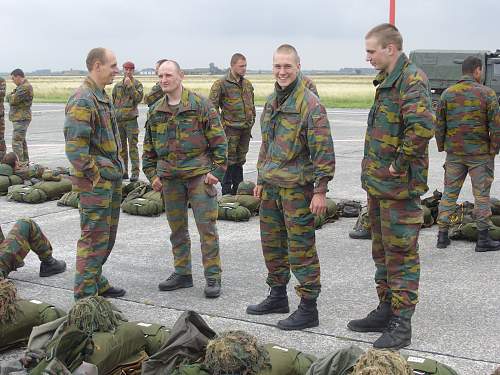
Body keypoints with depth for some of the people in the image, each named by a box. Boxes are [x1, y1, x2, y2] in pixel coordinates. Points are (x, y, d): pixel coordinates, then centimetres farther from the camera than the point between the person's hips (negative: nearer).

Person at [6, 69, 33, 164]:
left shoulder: (25, 87, -18)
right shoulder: (21, 86, 15)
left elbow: (13, 100, -22)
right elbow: (12, 100, 14)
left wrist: (10, 96, -1)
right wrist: (13, 95, -6)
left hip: (21, 119, -11)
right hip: (20, 118, 11)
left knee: (16, 142, -13)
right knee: (21, 140, 20)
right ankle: (25, 162, 30)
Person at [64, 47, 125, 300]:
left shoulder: (102, 97, 14)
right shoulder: (82, 101, -17)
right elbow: (75, 148, -22)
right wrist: (95, 175, -18)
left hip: (111, 178, 10)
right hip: (95, 181, -10)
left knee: (107, 234, 17)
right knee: (94, 237, -4)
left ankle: (96, 281, 29)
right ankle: (85, 293, 5)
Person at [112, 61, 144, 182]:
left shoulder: (137, 84, 2)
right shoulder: (117, 85, 14)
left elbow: (138, 98, -14)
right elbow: (112, 102, 17)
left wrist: (130, 85, -17)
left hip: (131, 119, -5)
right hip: (118, 120, 5)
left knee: (133, 147, -7)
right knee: (121, 147, 9)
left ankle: (135, 173, -5)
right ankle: (123, 171, 17)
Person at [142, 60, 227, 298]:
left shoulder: (200, 105, -4)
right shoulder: (155, 112, 10)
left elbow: (219, 140, -4)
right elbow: (149, 147, 18)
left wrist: (217, 170, -9)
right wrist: (152, 175, 10)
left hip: (199, 174, -5)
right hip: (170, 178, 5)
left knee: (207, 227, -4)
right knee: (177, 229, 11)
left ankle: (213, 277, 4)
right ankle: (182, 274, 23)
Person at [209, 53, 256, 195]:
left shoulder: (248, 84, 14)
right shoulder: (221, 84, -7)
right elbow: (213, 107, -9)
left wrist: (251, 123, 18)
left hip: (246, 129, 6)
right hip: (230, 128, -6)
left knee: (240, 160, 13)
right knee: (229, 161, -3)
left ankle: (238, 191, 22)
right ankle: (227, 193, 4)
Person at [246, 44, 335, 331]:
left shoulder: (310, 104, -13)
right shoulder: (272, 101, 13)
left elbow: (323, 150, -15)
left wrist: (321, 190, -18)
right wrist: (261, 179, 22)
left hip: (297, 187, -8)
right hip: (271, 186, 8)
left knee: (301, 248, -3)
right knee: (272, 243, 17)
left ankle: (309, 309, 7)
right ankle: (278, 296, 33)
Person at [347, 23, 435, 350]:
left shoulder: (411, 81, -16)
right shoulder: (388, 81, 14)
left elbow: (423, 126, -32)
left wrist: (400, 164, -22)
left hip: (399, 187, -10)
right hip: (378, 184, 10)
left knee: (401, 254, -2)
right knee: (382, 251, 18)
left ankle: (401, 325, 7)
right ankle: (386, 311, 30)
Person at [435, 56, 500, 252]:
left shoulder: (447, 94, 1)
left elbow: (439, 125, 4)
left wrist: (441, 147, 14)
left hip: (454, 153, 3)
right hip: (480, 153, -3)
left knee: (449, 193, 10)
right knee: (481, 195, 4)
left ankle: (442, 235, 11)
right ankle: (483, 239, 8)